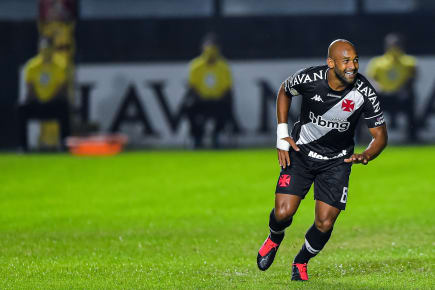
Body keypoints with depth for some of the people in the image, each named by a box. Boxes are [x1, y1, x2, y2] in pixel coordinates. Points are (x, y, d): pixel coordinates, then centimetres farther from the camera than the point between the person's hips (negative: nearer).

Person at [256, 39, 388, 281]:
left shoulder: (365, 93, -20)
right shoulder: (308, 79, -20)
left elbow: (380, 134, -9)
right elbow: (285, 91, 4)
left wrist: (365, 156, -31)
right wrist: (282, 135, -1)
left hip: (337, 161, 0)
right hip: (301, 152, 0)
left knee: (325, 224, -7)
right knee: (283, 213, -13)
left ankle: (301, 262, 24)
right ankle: (275, 238, 25)